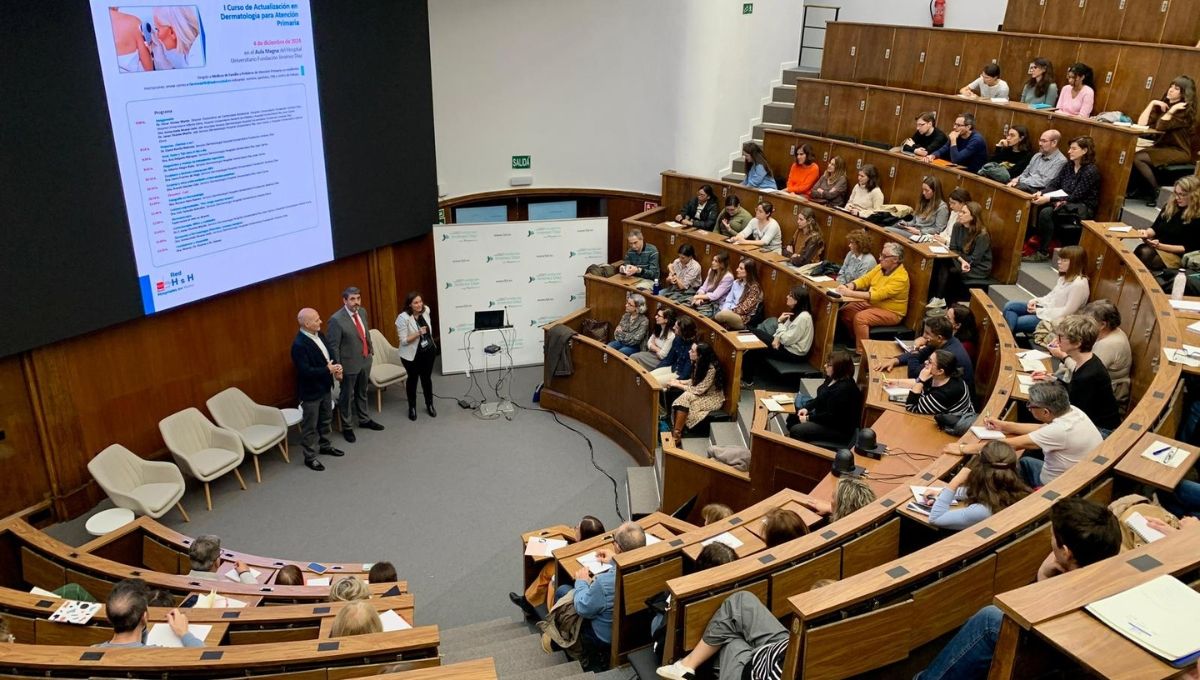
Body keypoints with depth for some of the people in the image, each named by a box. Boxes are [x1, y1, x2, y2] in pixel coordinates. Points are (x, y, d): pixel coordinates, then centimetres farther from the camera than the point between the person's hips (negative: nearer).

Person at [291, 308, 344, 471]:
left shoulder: (319, 334, -1)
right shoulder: (299, 345, -27)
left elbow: (330, 353, 11)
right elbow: (305, 371, -29)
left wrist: (336, 369, -7)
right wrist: (328, 370, -25)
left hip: (325, 386, 9)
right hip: (311, 391, -9)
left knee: (326, 419, 25)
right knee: (310, 425, 7)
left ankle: (325, 445, 44)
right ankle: (310, 457, 21)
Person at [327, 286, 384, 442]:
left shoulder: (362, 312, -3)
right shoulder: (336, 319, -23)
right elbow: (334, 346, -18)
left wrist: (371, 348, 19)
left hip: (365, 360, 6)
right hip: (349, 364, -6)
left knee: (362, 393, 24)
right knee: (347, 396, 11)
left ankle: (364, 419, 43)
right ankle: (347, 427, 27)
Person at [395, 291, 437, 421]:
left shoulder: (426, 310, -8)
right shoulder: (403, 318, -24)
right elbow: (403, 341, -22)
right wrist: (417, 334, -34)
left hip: (428, 351, 4)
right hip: (412, 355, -4)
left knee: (427, 378, 16)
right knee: (412, 379, 12)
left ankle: (429, 405, 33)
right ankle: (412, 408, 29)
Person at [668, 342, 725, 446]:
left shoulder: (712, 369, -27)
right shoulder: (698, 363, -4)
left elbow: (699, 390, -25)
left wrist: (679, 386, -18)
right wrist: (680, 382, -4)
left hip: (712, 398, -7)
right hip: (701, 394, 7)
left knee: (685, 398, -29)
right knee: (680, 401, -22)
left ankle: (676, 435, -22)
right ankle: (676, 433, -20)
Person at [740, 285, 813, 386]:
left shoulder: (803, 317, -25)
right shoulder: (795, 311, 5)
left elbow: (787, 340, -25)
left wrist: (780, 322, -13)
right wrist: (777, 338, -11)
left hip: (793, 353, -9)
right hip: (787, 345, 9)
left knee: (756, 349, -9)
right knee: (756, 332, 1)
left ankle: (747, 380, 8)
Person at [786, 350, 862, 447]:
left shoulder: (844, 389, -30)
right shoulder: (833, 379, 1)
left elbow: (831, 416, -28)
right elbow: (820, 398, 14)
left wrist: (809, 418, -18)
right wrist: (807, 408, -2)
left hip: (839, 430, -10)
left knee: (796, 430, -20)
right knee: (792, 418, 12)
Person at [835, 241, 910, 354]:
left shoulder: (900, 278, -25)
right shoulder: (881, 267, -1)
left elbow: (877, 295, -33)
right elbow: (865, 279, 4)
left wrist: (850, 293, -36)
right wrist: (849, 286, -17)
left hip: (890, 312, -8)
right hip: (872, 303, 8)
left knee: (860, 318, -30)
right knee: (844, 312, -4)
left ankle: (862, 353, -21)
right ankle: (856, 340, 15)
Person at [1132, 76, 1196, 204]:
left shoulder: (1185, 111, -9)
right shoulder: (1162, 105, 10)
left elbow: (1160, 127, -21)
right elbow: (1141, 123, -3)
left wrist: (1173, 109, -22)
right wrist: (1152, 103, -5)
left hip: (1179, 151, -7)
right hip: (1162, 147, 7)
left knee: (1138, 158, -28)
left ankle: (1156, 192, -12)